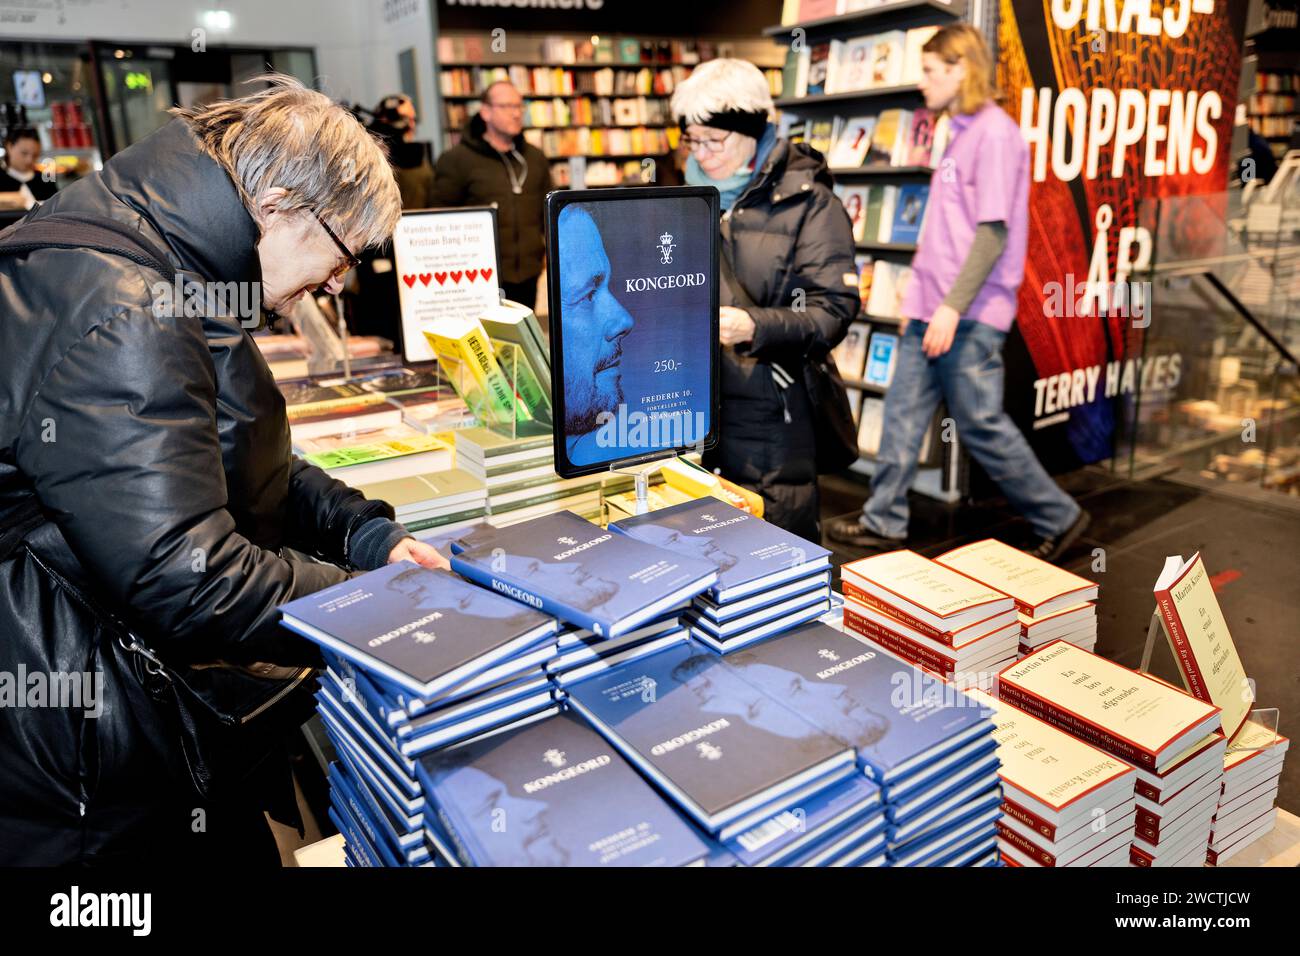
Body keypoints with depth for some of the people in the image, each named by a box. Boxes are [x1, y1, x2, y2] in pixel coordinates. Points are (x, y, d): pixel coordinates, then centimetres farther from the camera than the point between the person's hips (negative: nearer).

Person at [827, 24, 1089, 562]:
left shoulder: (995, 132, -11)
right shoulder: (961, 134, 17)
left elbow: (993, 229, -19)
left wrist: (953, 306, -23)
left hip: (970, 316, -9)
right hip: (933, 310, 9)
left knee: (981, 425, -2)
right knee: (904, 412, 10)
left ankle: (1059, 519, 13)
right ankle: (883, 522, 19)